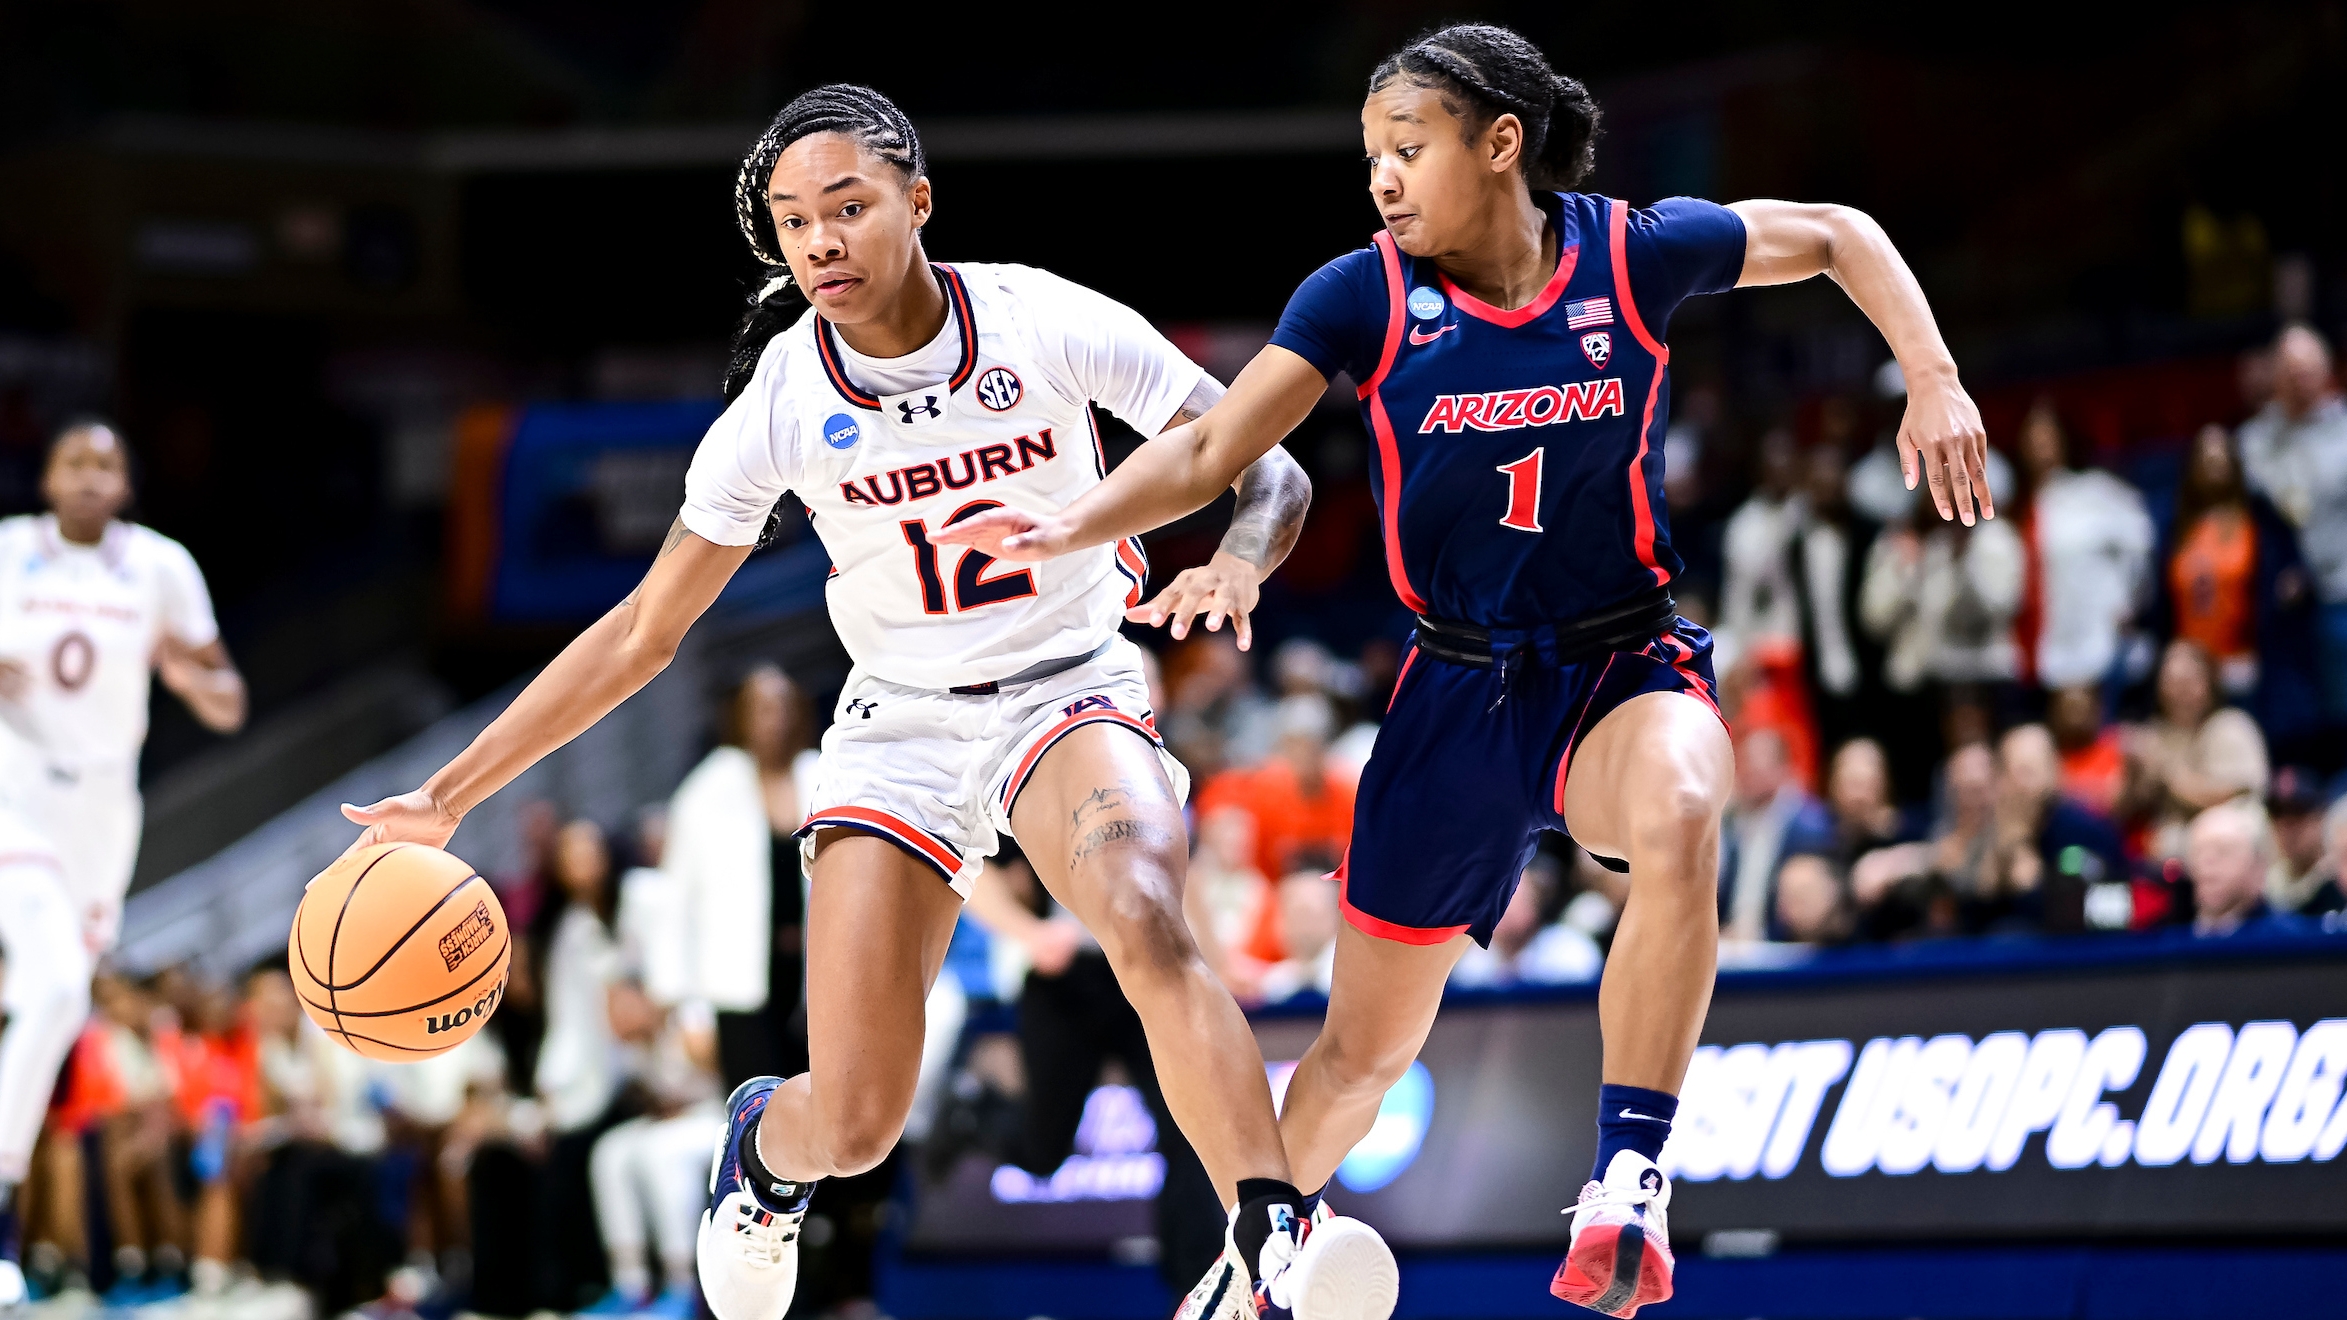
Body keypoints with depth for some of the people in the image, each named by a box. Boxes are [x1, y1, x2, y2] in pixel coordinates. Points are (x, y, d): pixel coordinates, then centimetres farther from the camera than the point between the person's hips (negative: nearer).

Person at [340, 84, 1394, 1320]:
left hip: (1070, 694, -1)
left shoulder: (1047, 324, -14)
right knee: (853, 1124, -7)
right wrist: (453, 792, -5)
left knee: (1146, 922, -36)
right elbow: (642, 631, -2)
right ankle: (764, 1146, 31)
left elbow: (1273, 475, -9)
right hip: (901, 725, 1)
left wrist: (1230, 568, -33)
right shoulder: (780, 403, -10)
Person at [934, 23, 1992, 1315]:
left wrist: (1934, 381, -8)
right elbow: (1205, 452, -10)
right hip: (1459, 693, 2)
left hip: (1624, 664, -2)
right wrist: (1070, 525, -28)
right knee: (1364, 1045, 11)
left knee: (1679, 819, -39)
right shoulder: (1363, 296, -8)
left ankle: (1628, 1179, -32)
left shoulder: (1634, 254, -10)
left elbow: (1839, 235, 5)